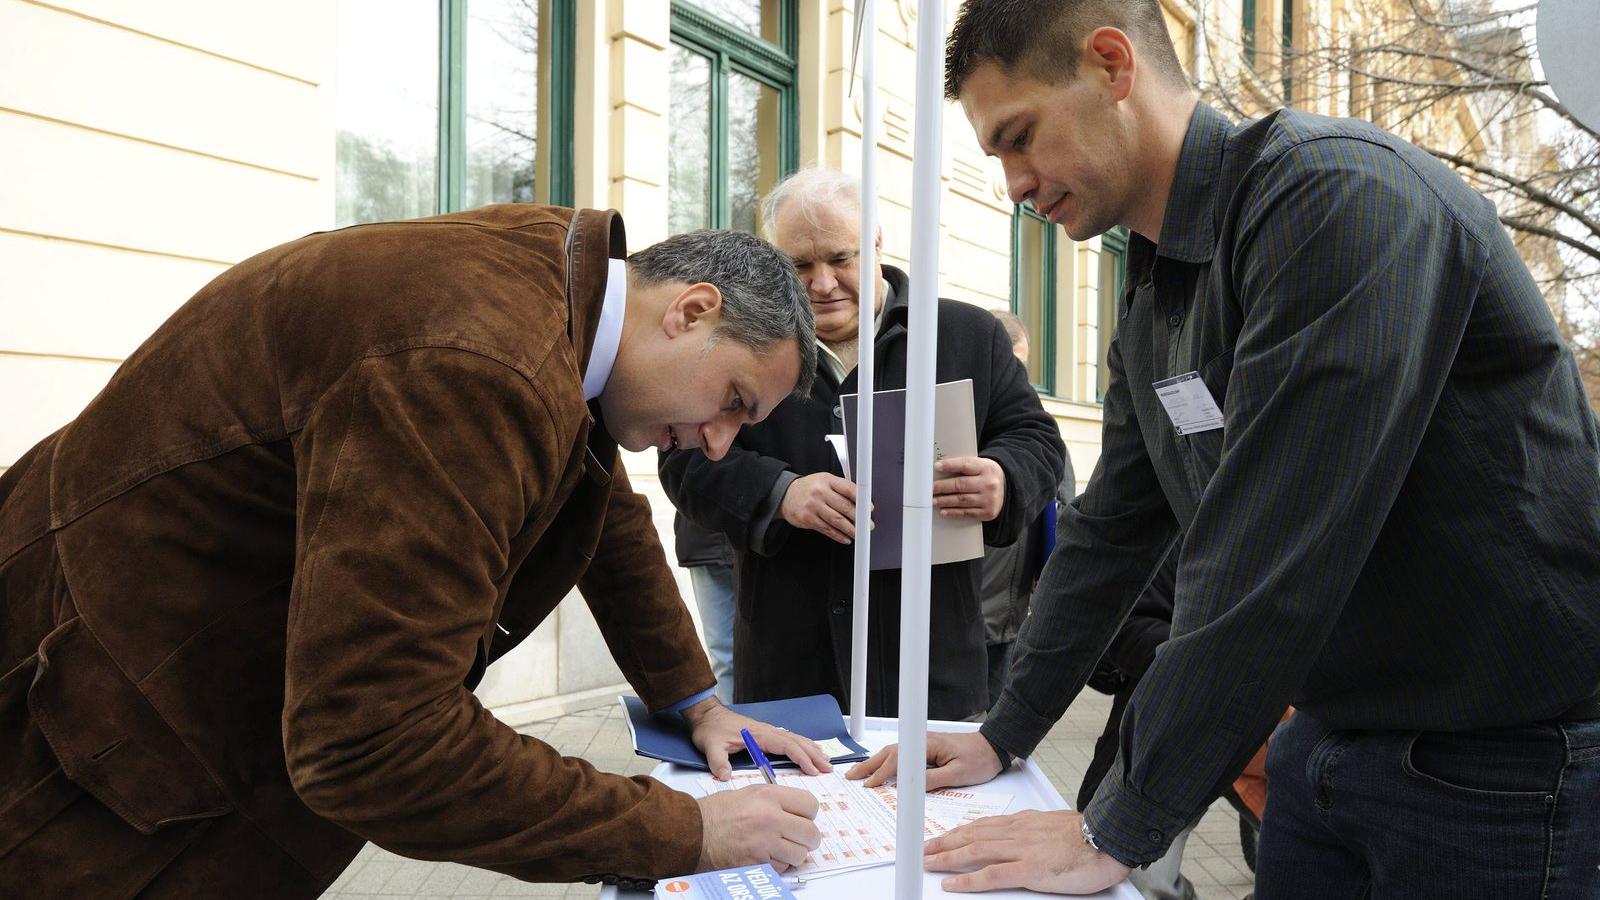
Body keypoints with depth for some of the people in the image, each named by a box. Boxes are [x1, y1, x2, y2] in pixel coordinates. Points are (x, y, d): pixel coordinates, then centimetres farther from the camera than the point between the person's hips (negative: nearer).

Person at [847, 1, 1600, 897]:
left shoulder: (1337, 194, -23)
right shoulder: (1153, 304, 6)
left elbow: (1275, 561, -29)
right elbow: (1110, 533, 11)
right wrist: (1001, 738, 11)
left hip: (1503, 760, -7)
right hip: (1332, 738, 7)